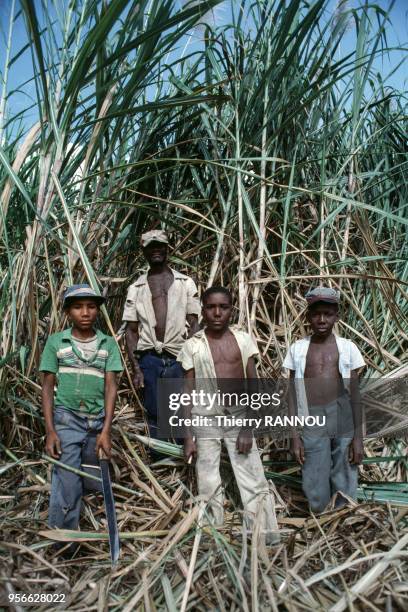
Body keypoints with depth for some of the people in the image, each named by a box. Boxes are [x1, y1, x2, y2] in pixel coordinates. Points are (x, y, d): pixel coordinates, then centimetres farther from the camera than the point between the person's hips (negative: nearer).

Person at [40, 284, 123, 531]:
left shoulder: (108, 344, 2)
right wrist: (50, 431, -5)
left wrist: (106, 430, -9)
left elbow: (111, 386, -1)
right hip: (66, 420, -2)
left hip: (97, 421, 2)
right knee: (68, 485, -7)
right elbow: (48, 387, 1)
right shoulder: (56, 341, 0)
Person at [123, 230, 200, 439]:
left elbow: (193, 324, 5)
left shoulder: (186, 283, 9)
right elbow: (131, 331, 8)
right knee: (155, 416, 5)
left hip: (180, 358, -1)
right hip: (149, 360, 1)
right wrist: (136, 369, -2)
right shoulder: (136, 288, 11)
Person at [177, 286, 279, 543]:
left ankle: (269, 542, 17)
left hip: (239, 416, 1)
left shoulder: (243, 339, 0)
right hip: (206, 420, 0)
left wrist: (248, 428, -6)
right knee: (209, 487, 8)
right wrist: (188, 437, -3)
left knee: (255, 484, 3)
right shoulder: (193, 346, -3)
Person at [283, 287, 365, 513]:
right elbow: (294, 394, 4)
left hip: (344, 420, 0)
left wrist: (358, 436, 0)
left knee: (344, 488, 9)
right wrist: (295, 436, 0)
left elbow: (355, 394, 4)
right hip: (312, 423, 0)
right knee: (315, 494, 4)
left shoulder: (347, 347, 2)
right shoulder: (297, 349, 2)